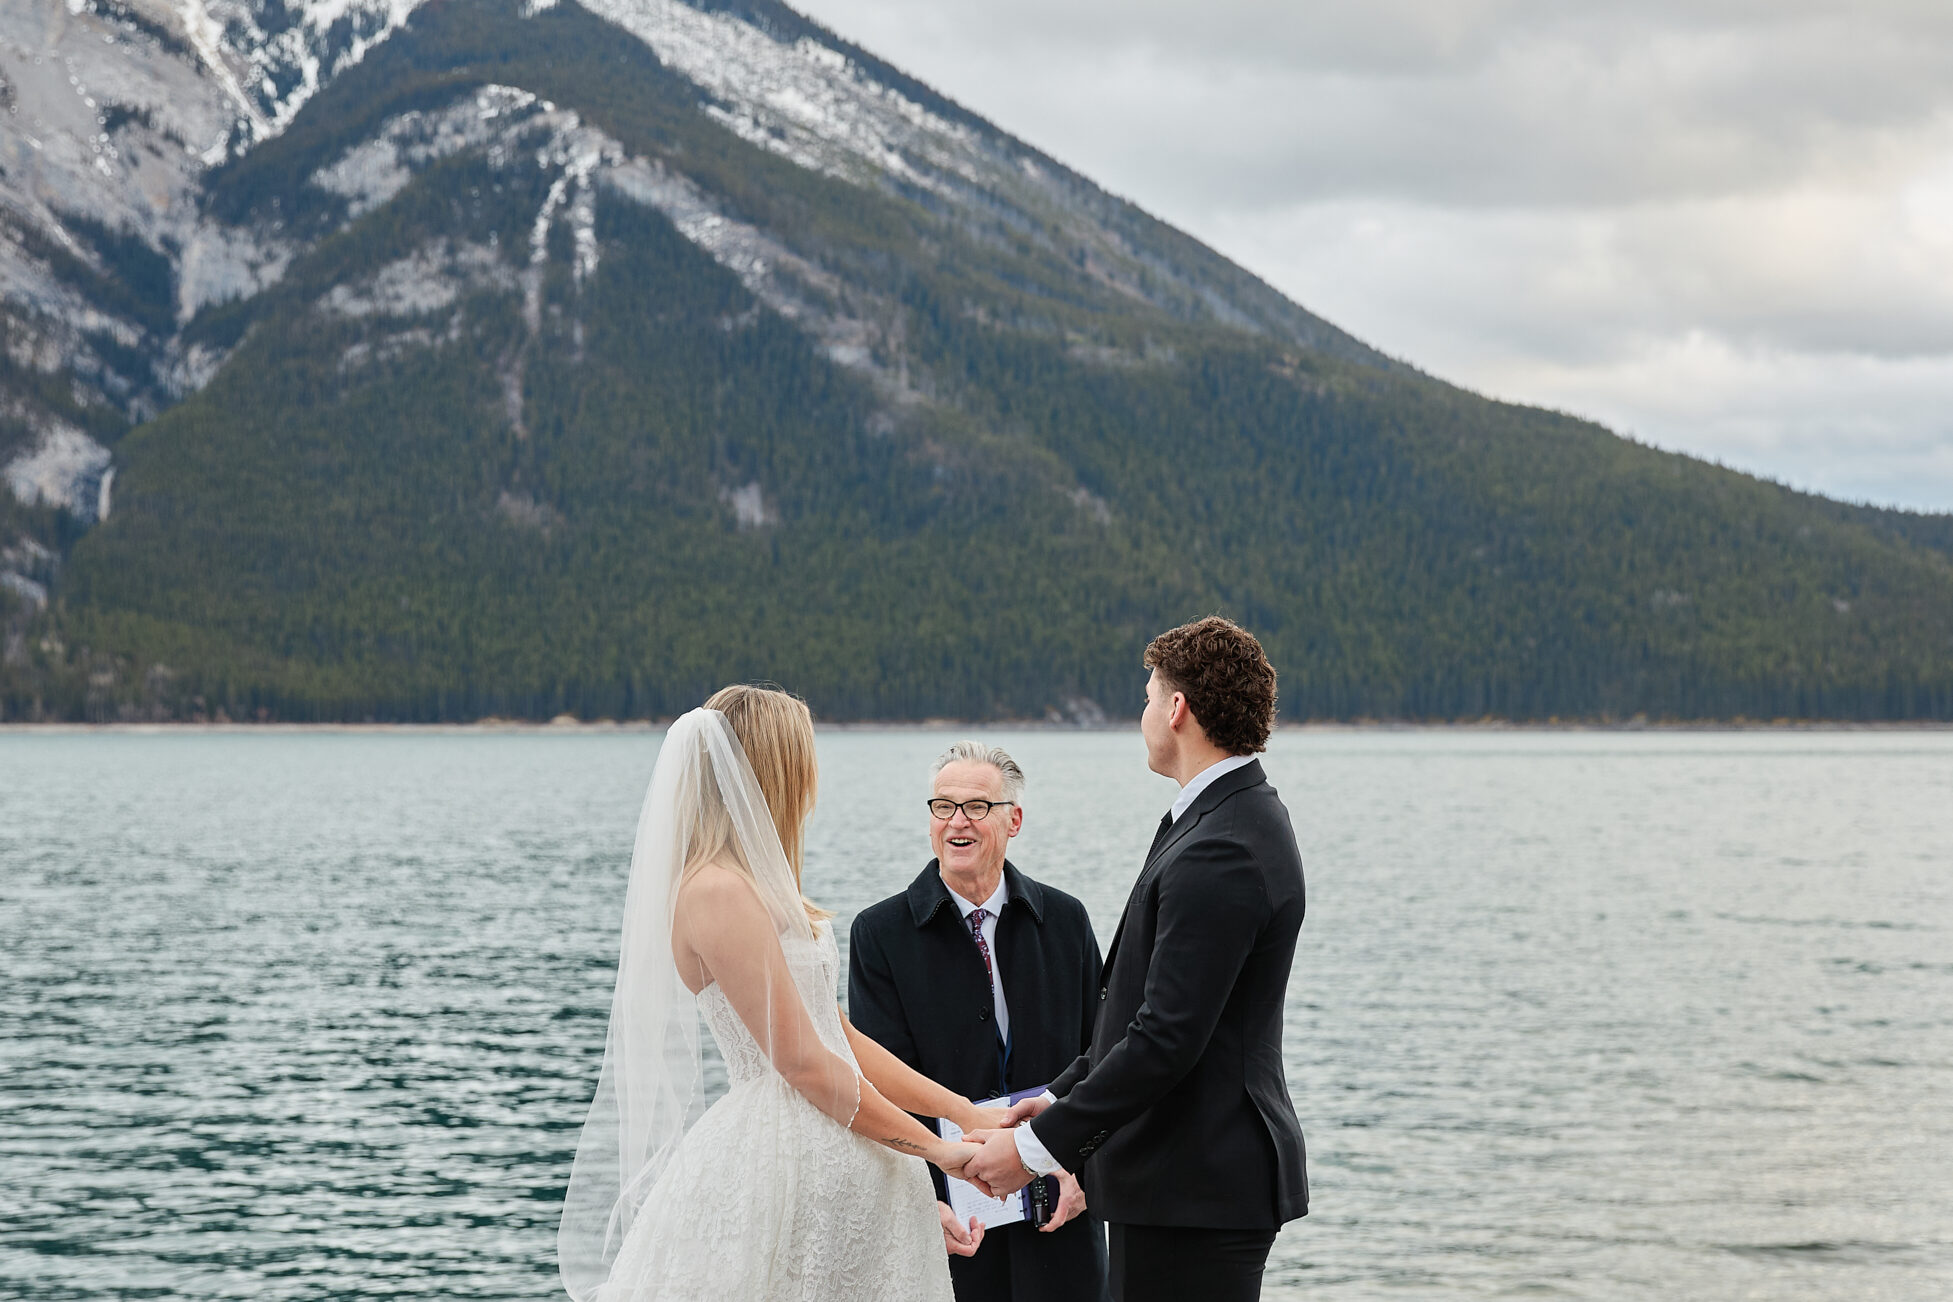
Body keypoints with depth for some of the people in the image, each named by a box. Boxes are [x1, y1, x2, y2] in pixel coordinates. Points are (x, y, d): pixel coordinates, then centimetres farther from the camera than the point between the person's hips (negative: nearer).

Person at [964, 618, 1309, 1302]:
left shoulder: (1218, 853, -21)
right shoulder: (1240, 818, 13)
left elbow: (1166, 1039, -24)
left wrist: (1037, 1146, -18)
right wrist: (1062, 1096, 15)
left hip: (1193, 1191, -10)